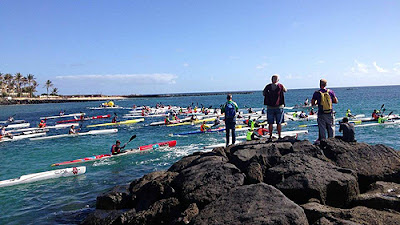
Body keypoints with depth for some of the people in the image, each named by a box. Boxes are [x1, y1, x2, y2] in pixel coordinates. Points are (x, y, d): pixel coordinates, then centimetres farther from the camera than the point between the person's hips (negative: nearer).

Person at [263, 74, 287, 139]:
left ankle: (270, 136, 7)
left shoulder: (268, 86, -3)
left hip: (270, 107, 1)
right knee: (279, 123, 5)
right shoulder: (280, 86, -4)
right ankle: (279, 136, 8)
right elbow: (285, 90, 15)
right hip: (279, 107, 0)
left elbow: (263, 93, 9)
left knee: (270, 123, 6)